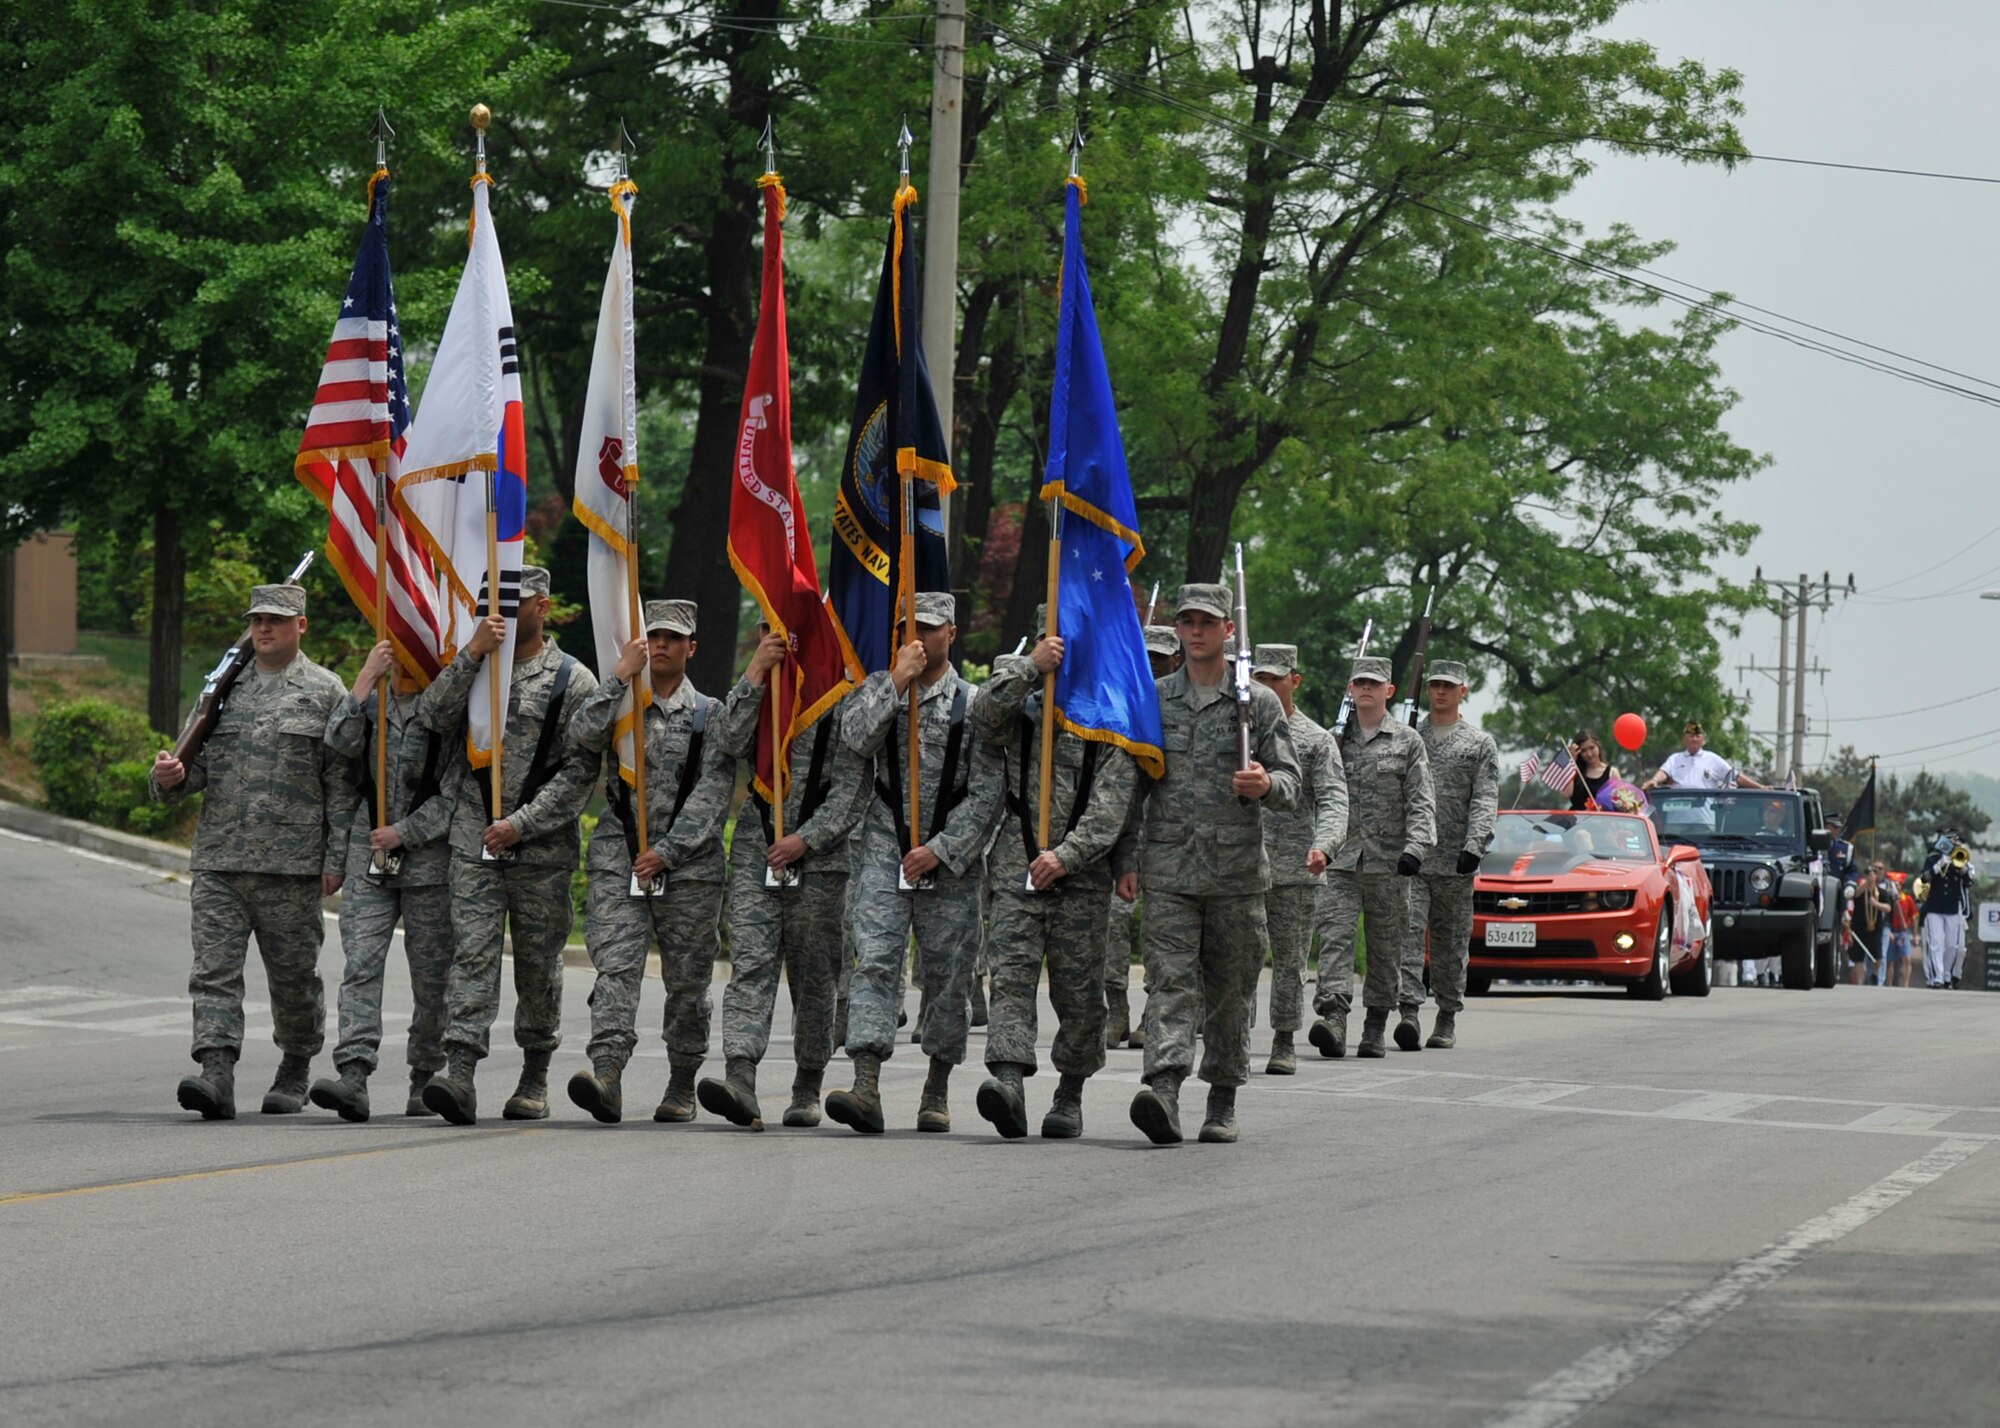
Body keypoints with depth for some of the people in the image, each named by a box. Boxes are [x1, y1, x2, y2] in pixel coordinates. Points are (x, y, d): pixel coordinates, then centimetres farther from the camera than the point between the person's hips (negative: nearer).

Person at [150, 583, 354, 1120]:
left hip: (292, 865, -3)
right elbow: (197, 766, 16)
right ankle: (216, 1075, -18)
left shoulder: (325, 692, 3)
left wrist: (335, 859, -7)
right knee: (214, 970, -10)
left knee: (294, 977, 8)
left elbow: (342, 784, -1)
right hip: (218, 862, 3)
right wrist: (171, 777, -9)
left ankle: (294, 1074, 25)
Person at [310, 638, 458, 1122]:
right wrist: (366, 679, -11)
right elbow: (341, 742, -9)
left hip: (429, 858, -2)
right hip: (368, 855, 2)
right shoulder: (369, 702, 11)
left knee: (431, 975, 4)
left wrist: (403, 832, -12)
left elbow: (456, 795, -7)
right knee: (360, 964, -12)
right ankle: (354, 1076, -22)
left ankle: (425, 1078, 18)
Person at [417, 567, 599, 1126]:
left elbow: (579, 771, -7)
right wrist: (471, 653, -13)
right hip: (474, 846, 2)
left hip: (543, 849, -2)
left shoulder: (573, 681, 0)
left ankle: (535, 1079, 21)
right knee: (472, 954, -11)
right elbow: (432, 717, -5)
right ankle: (459, 1075, -21)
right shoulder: (474, 669, 12)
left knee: (538, 964, 8)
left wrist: (520, 824, -15)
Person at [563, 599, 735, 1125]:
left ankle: (681, 1086, 20)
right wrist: (620, 676, -12)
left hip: (689, 865, 0)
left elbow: (714, 792, -3)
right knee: (616, 965, -16)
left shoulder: (711, 715, 6)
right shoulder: (617, 705, 11)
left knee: (687, 982, 6)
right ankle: (606, 1075, -30)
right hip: (619, 860, 0)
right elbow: (580, 740, -10)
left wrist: (667, 852, -12)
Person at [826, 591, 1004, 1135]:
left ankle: (937, 1091, 19)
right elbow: (857, 739, -12)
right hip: (886, 852, 1)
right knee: (874, 963, -13)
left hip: (951, 861, -1)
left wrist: (940, 850, -11)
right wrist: (898, 680, -13)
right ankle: (866, 1088, -22)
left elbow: (986, 793, -4)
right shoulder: (878, 690, 9)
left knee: (947, 973, 6)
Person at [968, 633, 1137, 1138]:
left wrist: (1066, 855, -20)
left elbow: (1111, 805, -7)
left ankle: (1070, 1095, 19)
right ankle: (1009, 1080, -28)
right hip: (1017, 869, 1)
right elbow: (983, 717, -13)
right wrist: (1030, 666, -19)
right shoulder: (1021, 709, 10)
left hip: (1083, 874, -1)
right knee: (1012, 974, -15)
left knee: (1079, 990, 3)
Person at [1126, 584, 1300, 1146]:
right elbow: (1130, 785, 14)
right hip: (1168, 871, 0)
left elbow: (1290, 782, 3)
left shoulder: (1259, 703, 6)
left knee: (1230, 992, 6)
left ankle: (1222, 1102, 18)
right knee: (1170, 981, -13)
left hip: (1237, 872, 0)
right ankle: (1163, 1090, -28)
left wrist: (1266, 785, -21)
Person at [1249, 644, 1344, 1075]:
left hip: (1295, 871, -1)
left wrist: (1322, 844, -22)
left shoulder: (1316, 740, 4)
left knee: (1290, 959, 5)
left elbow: (1333, 800, -5)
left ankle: (1284, 1043, 13)